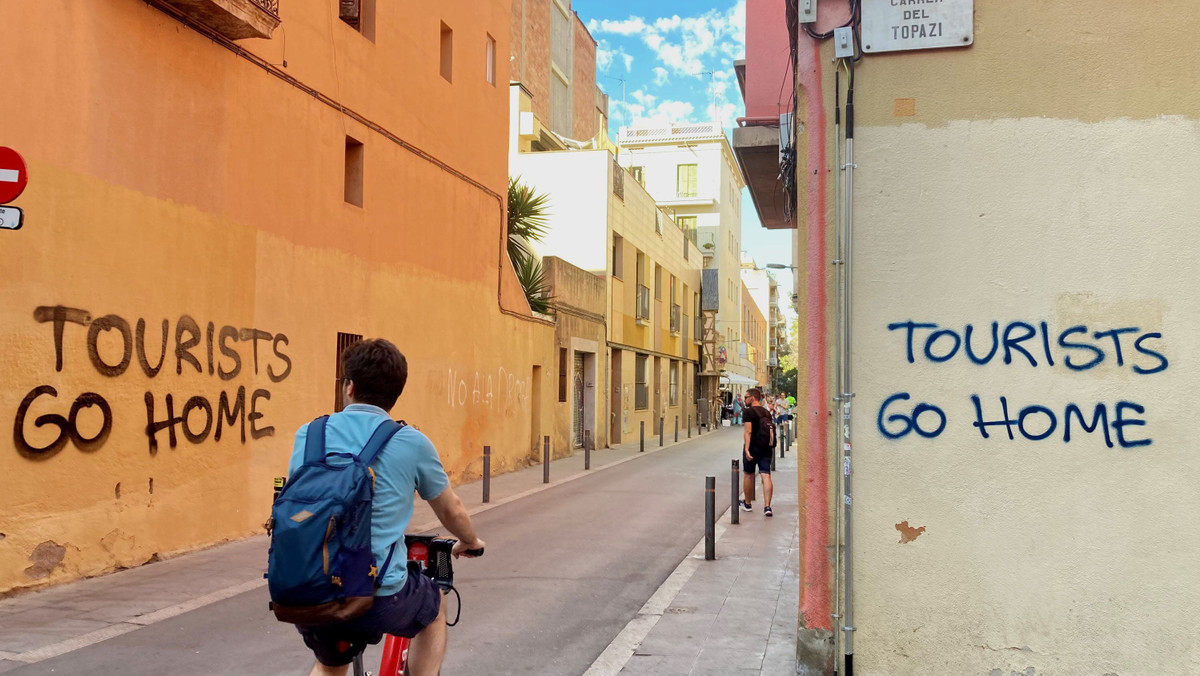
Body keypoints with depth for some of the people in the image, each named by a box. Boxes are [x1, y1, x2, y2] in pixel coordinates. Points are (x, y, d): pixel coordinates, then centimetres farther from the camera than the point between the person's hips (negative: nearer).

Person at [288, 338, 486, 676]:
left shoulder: (308, 435, 6)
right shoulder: (411, 442, -2)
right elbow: (452, 512, 13)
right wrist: (470, 542, 36)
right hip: (378, 598, -3)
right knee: (435, 605, 30)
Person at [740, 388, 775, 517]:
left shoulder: (748, 412, -10)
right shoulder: (767, 412, 11)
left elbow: (748, 431, -20)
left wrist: (746, 448, -25)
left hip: (753, 447, -5)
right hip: (766, 448, 5)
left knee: (748, 475, 11)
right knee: (766, 475, -2)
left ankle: (747, 504, 23)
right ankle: (767, 506, -11)